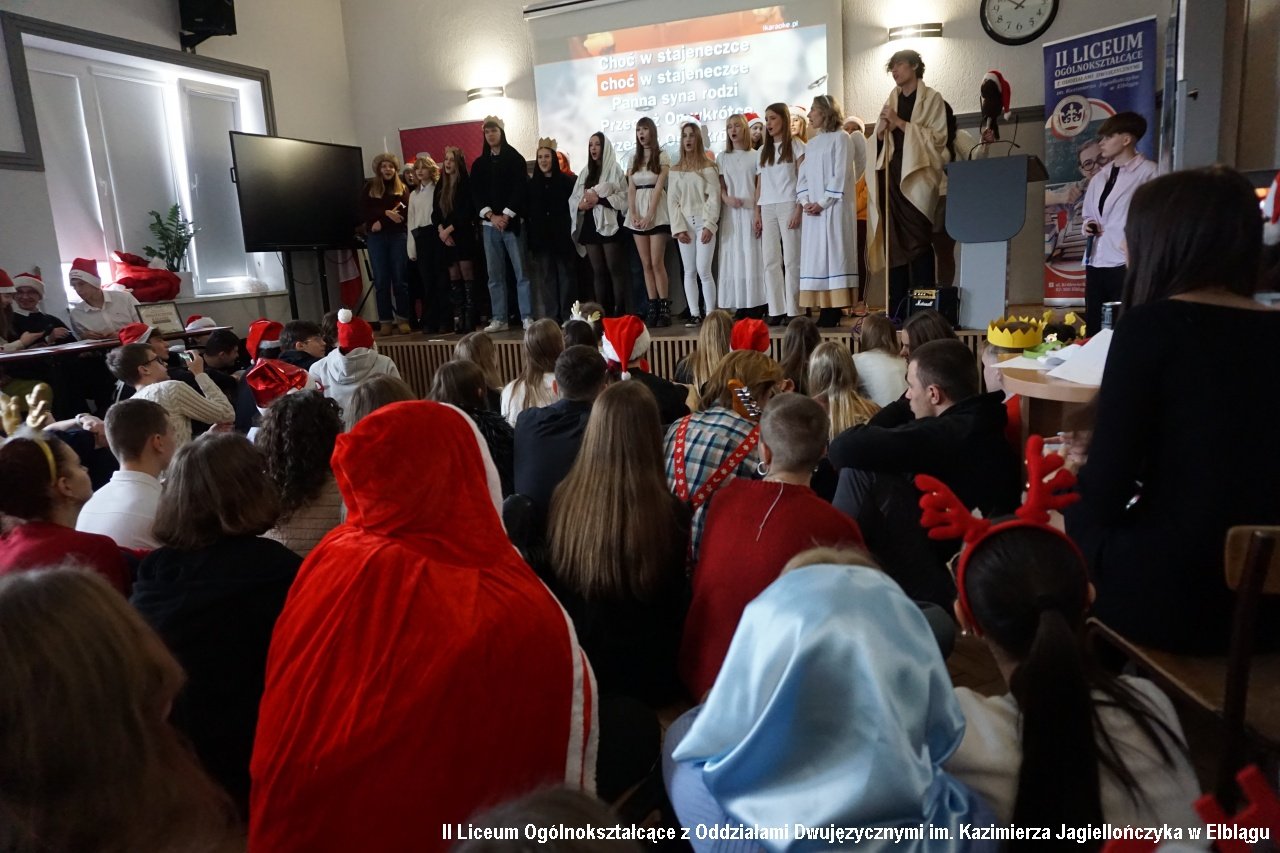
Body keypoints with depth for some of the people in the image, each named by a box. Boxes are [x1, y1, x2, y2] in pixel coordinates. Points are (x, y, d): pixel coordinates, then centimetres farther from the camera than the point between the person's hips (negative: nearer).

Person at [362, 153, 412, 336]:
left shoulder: (402, 188, 11)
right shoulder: (370, 188, 12)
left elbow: (405, 213, -4)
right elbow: (363, 213, 1)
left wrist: (382, 222, -12)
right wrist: (386, 213, -11)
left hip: (398, 236, 0)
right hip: (376, 238, 0)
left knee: (399, 278, -1)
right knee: (381, 280, -1)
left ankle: (403, 319, 4)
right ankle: (385, 321, 1)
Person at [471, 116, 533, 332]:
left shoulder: (515, 159, 3)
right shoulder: (479, 164, 14)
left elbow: (520, 189, -6)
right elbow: (476, 194, 7)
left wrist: (506, 216, -14)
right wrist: (491, 216, -8)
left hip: (512, 221, -4)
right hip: (489, 224, 4)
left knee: (521, 272, -7)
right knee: (495, 275, 4)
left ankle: (527, 318, -6)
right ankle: (499, 319, 8)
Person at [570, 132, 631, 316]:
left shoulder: (615, 170, 1)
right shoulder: (584, 173, 18)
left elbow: (624, 197, -9)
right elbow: (572, 199, 14)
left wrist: (599, 199, -16)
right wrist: (581, 204, -7)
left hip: (609, 225, -5)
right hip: (589, 226, 5)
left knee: (615, 269, -7)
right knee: (598, 271, 6)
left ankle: (621, 312, -5)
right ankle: (602, 313, 8)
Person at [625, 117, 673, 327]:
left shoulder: (662, 156, 1)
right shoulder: (634, 159, 15)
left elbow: (659, 187, -8)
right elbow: (631, 189, 8)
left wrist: (649, 215, -17)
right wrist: (633, 214, -7)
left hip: (656, 213, -4)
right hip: (637, 215, 5)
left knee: (657, 263, -10)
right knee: (646, 264, 2)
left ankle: (664, 308, -6)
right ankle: (652, 307, 3)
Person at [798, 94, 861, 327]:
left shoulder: (841, 138, -1)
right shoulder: (811, 143, 19)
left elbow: (841, 174, -10)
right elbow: (803, 175, 14)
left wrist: (823, 202, -15)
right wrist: (804, 201, -3)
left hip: (834, 208, -7)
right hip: (812, 210, 7)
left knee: (833, 255, -9)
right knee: (815, 257, 2)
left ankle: (834, 311, -9)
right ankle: (825, 309, 3)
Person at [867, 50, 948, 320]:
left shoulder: (931, 98, 4)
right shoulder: (892, 100, 19)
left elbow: (935, 137, -6)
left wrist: (899, 122, -9)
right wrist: (882, 128, -3)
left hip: (916, 176, -5)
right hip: (891, 175, 5)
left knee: (917, 240, -11)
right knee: (893, 241, 1)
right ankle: (897, 310, 3)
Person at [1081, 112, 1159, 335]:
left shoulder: (1147, 171, -3)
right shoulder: (1101, 177, 18)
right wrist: (1088, 225, 6)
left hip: (1127, 264, -7)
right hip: (1096, 262, 7)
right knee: (1094, 329, 8)